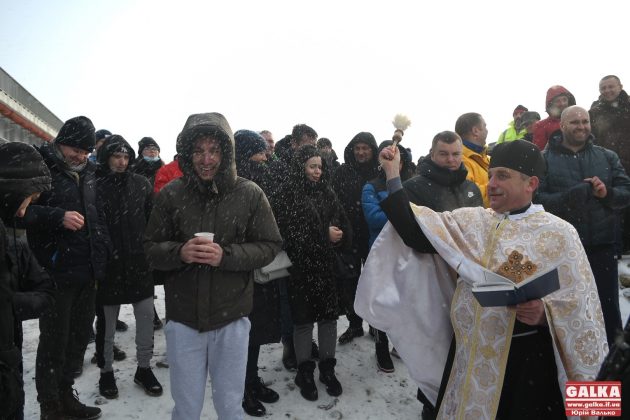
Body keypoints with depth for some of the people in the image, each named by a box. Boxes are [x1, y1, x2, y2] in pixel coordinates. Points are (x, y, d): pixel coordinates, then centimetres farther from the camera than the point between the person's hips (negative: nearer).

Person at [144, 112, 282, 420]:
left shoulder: (250, 194, -6)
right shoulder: (170, 194, -3)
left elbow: (269, 246, -4)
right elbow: (151, 248, 2)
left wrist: (226, 255, -21)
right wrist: (180, 252, -20)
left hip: (231, 317, 0)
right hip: (182, 318, 1)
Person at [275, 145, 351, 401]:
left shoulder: (327, 193, 9)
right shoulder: (290, 195, -6)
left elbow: (344, 226, 9)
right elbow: (290, 232, -13)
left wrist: (338, 235, -13)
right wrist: (324, 236, -14)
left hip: (327, 265, 4)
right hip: (301, 267, -4)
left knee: (329, 316, 9)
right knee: (304, 319, 5)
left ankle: (327, 368, 26)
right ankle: (305, 372, 22)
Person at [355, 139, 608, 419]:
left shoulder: (558, 233, -6)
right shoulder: (470, 221, 4)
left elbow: (581, 308, -6)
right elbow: (415, 233, -6)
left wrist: (545, 314, -27)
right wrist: (392, 174, -7)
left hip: (527, 362, -3)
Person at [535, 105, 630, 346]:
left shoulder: (608, 157, 10)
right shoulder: (545, 159, -1)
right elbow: (536, 199, -12)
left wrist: (607, 193, -16)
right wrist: (569, 197, -27)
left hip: (602, 245, 3)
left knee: (608, 306, 13)